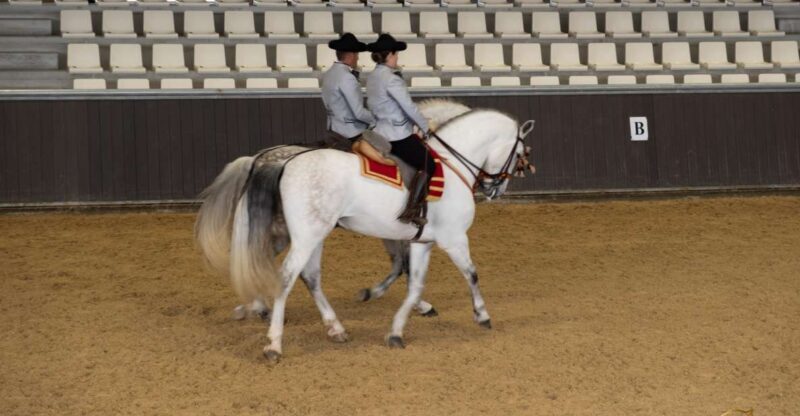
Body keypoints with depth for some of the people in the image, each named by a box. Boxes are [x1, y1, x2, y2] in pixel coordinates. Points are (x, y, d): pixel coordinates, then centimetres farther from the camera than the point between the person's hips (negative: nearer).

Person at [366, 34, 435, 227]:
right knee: (427, 164, -7)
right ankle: (411, 210, -15)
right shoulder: (391, 78, -18)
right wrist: (426, 127, -3)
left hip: (380, 133, 10)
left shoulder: (373, 77, 9)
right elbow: (409, 107, -17)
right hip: (398, 135, -10)